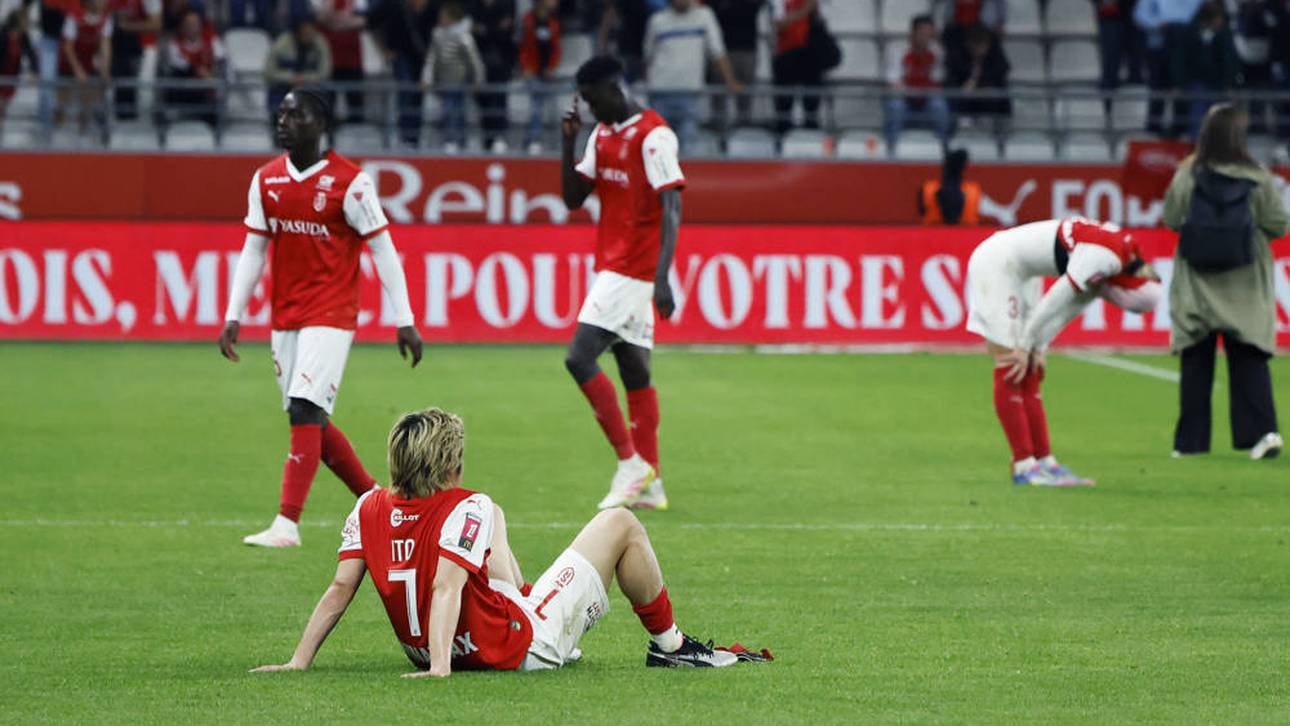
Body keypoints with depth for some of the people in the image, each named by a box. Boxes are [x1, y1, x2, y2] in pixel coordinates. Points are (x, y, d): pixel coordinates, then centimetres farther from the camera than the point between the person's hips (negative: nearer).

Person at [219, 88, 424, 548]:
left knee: (305, 411, -17)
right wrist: (233, 317, 6)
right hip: (285, 318, 7)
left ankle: (286, 525, -19)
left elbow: (383, 251, -7)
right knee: (310, 422, 9)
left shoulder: (349, 182, -10)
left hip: (331, 317, -7)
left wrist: (404, 321, -9)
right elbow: (253, 252, 12)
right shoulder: (266, 180, 7)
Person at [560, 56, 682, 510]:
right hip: (610, 267, 9)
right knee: (634, 370, 9)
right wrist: (568, 142, 2)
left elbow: (671, 208, -19)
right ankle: (649, 484, 11)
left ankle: (630, 462, -11)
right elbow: (573, 199, 15)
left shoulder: (653, 136, -13)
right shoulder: (602, 135, 14)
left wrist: (662, 277, -27)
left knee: (580, 358, -15)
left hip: (633, 271, -9)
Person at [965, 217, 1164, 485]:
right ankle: (1024, 466, -7)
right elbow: (1056, 300, -20)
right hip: (997, 263, -10)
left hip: (1018, 271, 10)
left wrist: (1037, 347, 7)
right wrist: (1026, 346, -11)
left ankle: (1045, 461, 11)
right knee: (1011, 373, -8)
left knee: (1029, 376, 9)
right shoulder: (1107, 258, -24)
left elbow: (1069, 307, 11)